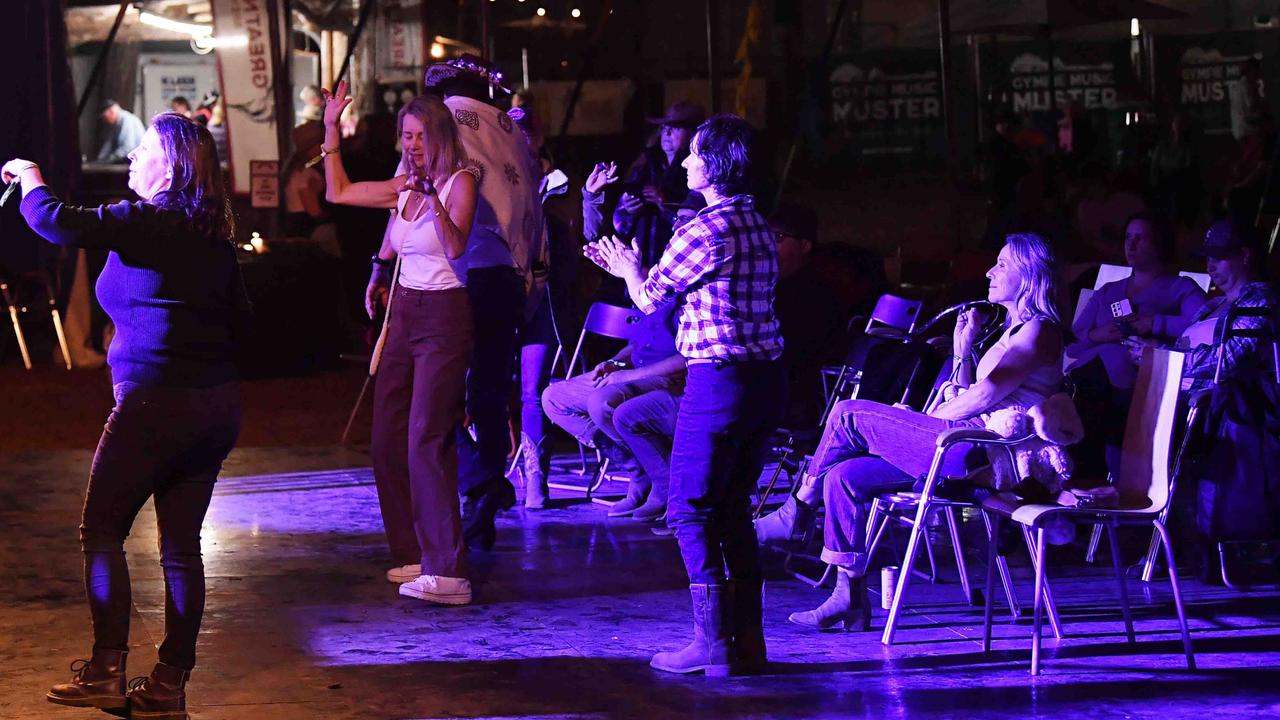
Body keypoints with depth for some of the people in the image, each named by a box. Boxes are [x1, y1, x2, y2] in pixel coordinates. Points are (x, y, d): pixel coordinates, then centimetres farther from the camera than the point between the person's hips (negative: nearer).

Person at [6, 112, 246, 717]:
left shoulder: (144, 221, -10)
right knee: (181, 543, 9)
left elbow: (56, 223, -19)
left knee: (101, 531, 4)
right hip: (217, 404, 7)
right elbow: (239, 319, 16)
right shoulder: (213, 235, 11)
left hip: (155, 400, -7)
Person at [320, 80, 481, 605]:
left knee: (427, 440, -16)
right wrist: (331, 129, 17)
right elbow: (338, 192, 21)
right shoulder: (406, 188, 12)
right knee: (388, 440, 8)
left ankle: (448, 571, -19)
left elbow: (456, 248, -22)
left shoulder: (460, 182, -8)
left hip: (443, 317, -8)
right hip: (402, 316, 8)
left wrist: (434, 198, -33)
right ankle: (415, 554, 18)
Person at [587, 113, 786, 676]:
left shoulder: (707, 229, -14)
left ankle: (714, 642, -5)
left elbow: (650, 298, -2)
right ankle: (749, 641, 13)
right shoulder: (758, 225, 14)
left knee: (690, 509, -2)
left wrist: (629, 269, 20)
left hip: (719, 377, -9)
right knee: (732, 508, 14)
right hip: (766, 375, 9)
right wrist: (636, 269, 34)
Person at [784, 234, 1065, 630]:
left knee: (849, 415, -9)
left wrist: (929, 419, -8)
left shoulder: (1038, 330, -4)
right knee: (844, 475, -2)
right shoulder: (1013, 331, 27)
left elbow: (985, 394, -18)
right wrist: (963, 350, 17)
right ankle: (847, 594, -4)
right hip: (970, 451, 10)